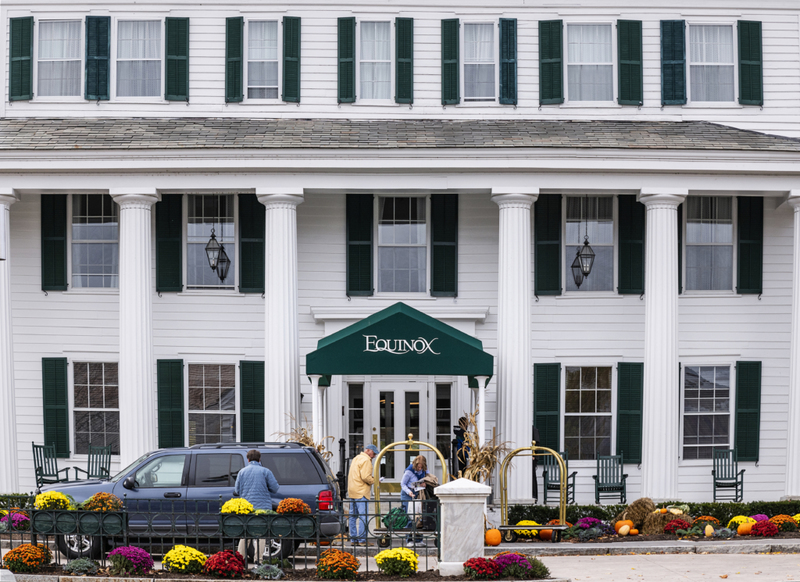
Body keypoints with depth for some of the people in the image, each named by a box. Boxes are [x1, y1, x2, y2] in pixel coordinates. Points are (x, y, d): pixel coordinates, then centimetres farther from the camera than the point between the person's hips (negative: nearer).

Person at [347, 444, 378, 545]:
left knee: (353, 516, 10)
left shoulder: (356, 459, 21)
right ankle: (362, 539, -10)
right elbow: (365, 477, -19)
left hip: (352, 491, 10)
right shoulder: (366, 460, -10)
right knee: (363, 516, -8)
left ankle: (353, 539, 13)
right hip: (361, 492, -10)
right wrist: (374, 480, -5)